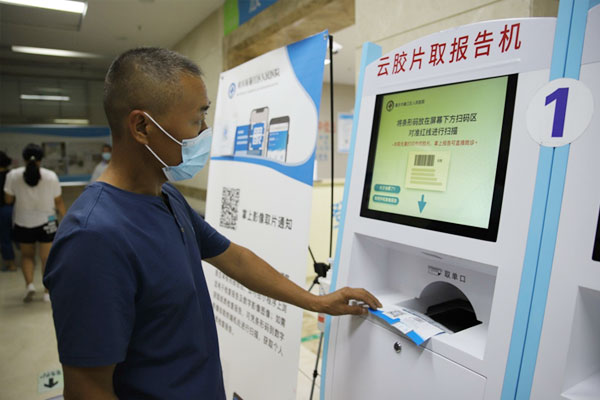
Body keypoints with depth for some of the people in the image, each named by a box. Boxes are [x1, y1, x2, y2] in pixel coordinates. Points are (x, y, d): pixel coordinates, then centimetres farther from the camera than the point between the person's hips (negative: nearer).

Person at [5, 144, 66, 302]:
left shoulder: (13, 175, -8)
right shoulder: (51, 176, -9)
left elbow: (8, 200, -2)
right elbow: (59, 202, -3)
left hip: (23, 223, 1)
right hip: (46, 222, -1)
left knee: (27, 255, 20)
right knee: (47, 258, 7)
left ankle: (29, 284, 3)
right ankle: (48, 292, 13)